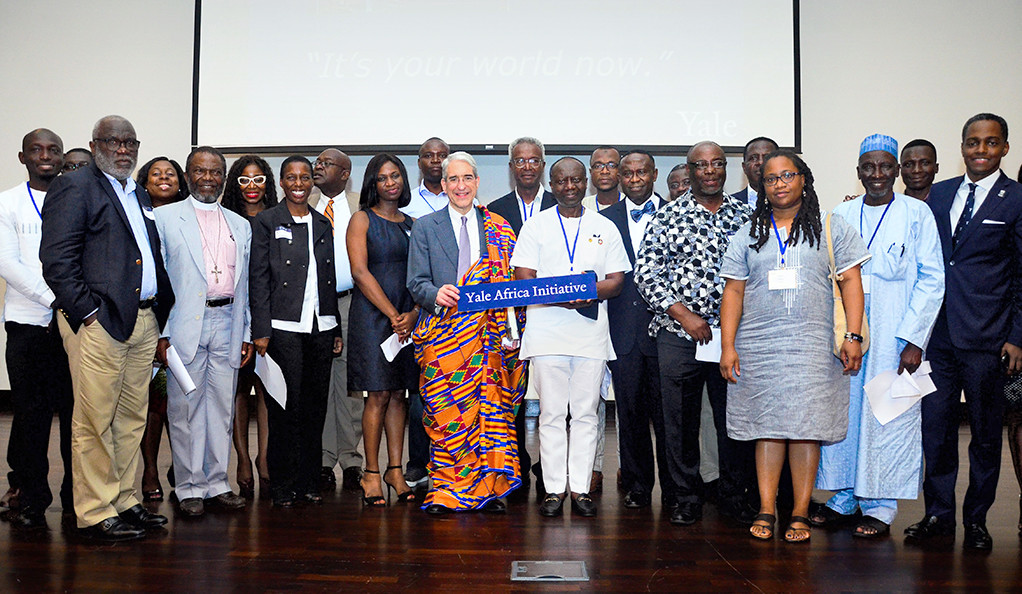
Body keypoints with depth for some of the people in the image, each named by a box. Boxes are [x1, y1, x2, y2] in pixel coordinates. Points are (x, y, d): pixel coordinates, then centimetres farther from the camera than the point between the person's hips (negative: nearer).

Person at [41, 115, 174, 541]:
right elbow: (57, 260, -12)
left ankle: (123, 502, 22)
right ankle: (95, 513, 6)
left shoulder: (139, 195, 20)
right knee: (95, 421, -3)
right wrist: (87, 313, -16)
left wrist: (160, 311, 12)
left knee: (132, 419, 12)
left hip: (143, 322, 8)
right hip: (99, 322, -8)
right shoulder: (74, 188, -3)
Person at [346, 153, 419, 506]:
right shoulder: (362, 219, 1)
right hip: (372, 314, -4)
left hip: (408, 317, 4)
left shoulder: (411, 224, 15)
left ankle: (395, 470, 12)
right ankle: (371, 473, 3)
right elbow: (360, 272, -8)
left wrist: (413, 314, -7)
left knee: (398, 394, 6)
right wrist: (393, 315, -12)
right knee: (378, 396, -5)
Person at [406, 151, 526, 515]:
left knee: (490, 409, -1)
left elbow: (510, 280, 11)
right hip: (443, 332, -1)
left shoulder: (498, 229, 13)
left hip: (488, 333, 1)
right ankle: (445, 492, 6)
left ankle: (488, 488, 9)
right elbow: (416, 283, 5)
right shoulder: (425, 227, 10)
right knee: (446, 415, -3)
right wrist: (436, 294, -18)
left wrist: (509, 330, -3)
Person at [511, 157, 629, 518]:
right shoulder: (535, 226, 8)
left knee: (585, 413, 4)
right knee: (551, 414, 1)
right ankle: (554, 488, 9)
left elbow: (617, 282, 7)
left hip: (591, 333, 1)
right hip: (547, 332, -1)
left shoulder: (605, 228, 12)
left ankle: (581, 488, 11)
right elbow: (523, 281, -1)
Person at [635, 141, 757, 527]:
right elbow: (646, 274, -2)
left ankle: (735, 495, 21)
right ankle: (688, 496, 18)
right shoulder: (668, 217, 3)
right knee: (680, 419, 4)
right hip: (679, 334, -1)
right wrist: (683, 314, -10)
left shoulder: (745, 216, 9)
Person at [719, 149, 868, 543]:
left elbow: (851, 283, 3)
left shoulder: (832, 229, 8)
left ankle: (800, 514, 7)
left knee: (806, 427, -1)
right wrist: (727, 346, 1)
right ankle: (766, 510, 10)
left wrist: (853, 337, -7)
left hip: (813, 347, -1)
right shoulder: (748, 235, 12)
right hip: (758, 346, 2)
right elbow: (733, 292, 9)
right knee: (767, 426, 3)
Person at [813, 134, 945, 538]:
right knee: (843, 411, 5)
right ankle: (844, 500, 18)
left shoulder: (917, 213, 1)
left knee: (888, 416, -1)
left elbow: (931, 280, -3)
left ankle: (880, 507, 10)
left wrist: (913, 339, -10)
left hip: (893, 338, -3)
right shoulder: (839, 216, 11)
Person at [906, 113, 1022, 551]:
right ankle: (938, 514, 20)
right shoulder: (938, 194, 11)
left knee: (986, 433, 8)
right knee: (935, 428, 7)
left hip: (986, 339, -3)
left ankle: (976, 519, 21)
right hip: (937, 334, 3)